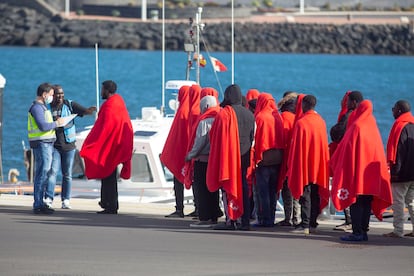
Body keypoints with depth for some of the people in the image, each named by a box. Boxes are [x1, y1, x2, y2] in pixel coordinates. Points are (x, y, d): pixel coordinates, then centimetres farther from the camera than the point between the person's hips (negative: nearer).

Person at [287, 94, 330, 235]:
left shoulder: (301, 122, -14)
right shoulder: (321, 121, 5)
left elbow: (296, 145, -11)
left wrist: (291, 164, -3)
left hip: (304, 163, -6)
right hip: (318, 165, 6)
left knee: (305, 195, -7)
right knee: (315, 195, 11)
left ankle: (305, 225, -11)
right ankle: (312, 222, 14)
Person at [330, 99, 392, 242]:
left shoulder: (356, 127, -11)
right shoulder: (373, 127, 9)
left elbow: (346, 147, -10)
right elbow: (379, 151, 14)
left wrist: (333, 162, 1)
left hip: (356, 170, -7)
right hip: (371, 171, 7)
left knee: (356, 202, -6)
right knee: (367, 203, 9)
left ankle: (357, 232, -9)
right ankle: (364, 231, 10)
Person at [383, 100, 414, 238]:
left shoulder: (399, 126, -11)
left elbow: (395, 149, -15)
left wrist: (394, 169, -14)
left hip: (402, 172, -8)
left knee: (398, 201, -5)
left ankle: (398, 230, -7)